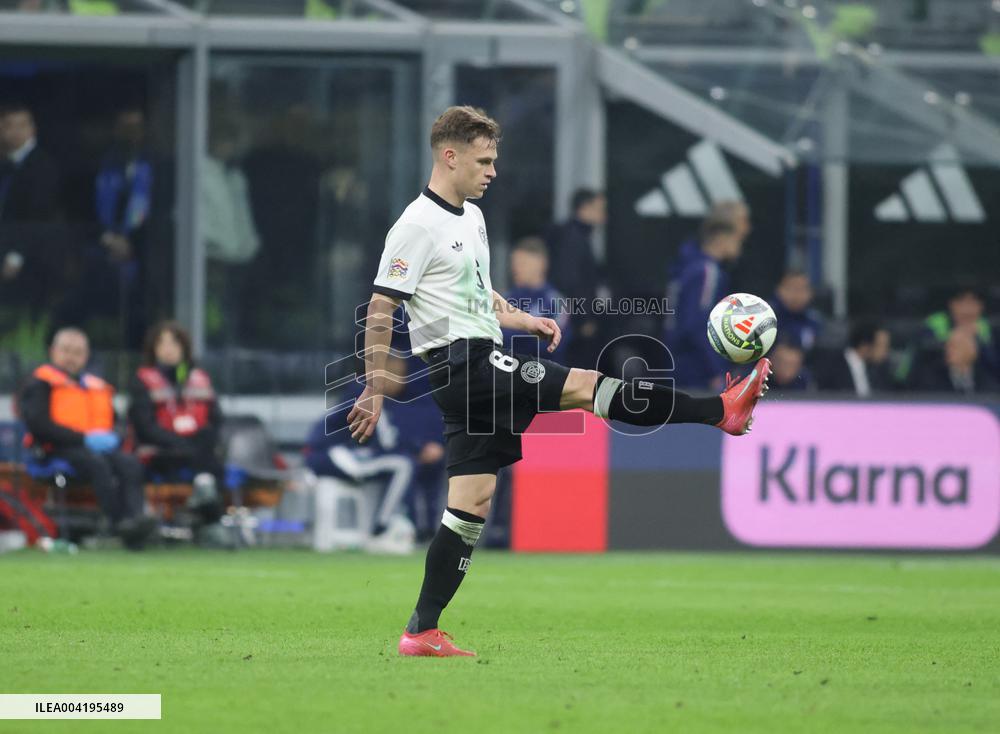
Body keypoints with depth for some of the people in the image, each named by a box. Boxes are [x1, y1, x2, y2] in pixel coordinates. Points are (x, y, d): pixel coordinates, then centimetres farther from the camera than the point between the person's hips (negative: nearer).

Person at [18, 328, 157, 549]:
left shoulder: (97, 387, 24)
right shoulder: (39, 385, 6)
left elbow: (112, 423, 25)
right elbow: (39, 425, -7)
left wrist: (108, 437, -3)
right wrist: (84, 438, -15)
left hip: (98, 446, 6)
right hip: (59, 448, -6)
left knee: (130, 463, -27)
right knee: (97, 463, -37)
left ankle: (135, 518, -47)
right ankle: (120, 523, -47)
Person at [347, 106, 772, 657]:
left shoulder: (471, 218, 19)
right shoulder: (417, 227, -10)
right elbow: (379, 312, -12)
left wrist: (523, 321, 18)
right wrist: (374, 390, -15)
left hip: (482, 369, 10)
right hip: (463, 363, -10)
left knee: (472, 503, 5)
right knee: (583, 385, -14)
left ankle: (421, 632, 5)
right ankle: (721, 410, -15)